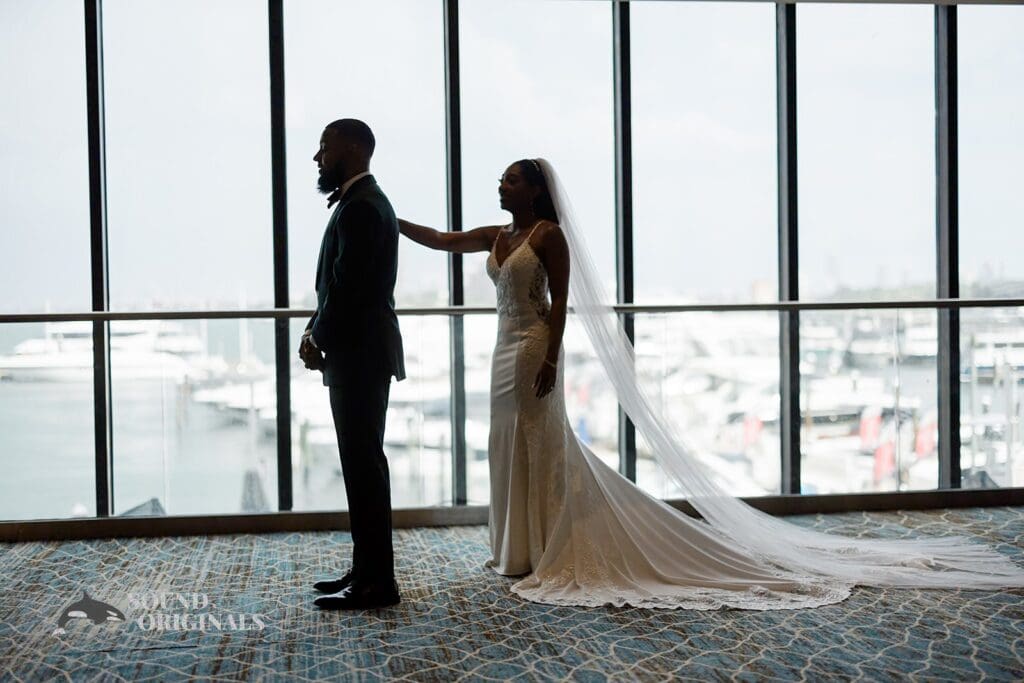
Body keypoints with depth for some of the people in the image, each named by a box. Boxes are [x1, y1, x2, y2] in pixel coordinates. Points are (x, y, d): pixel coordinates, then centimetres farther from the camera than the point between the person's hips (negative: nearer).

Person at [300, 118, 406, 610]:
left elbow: (348, 287, -20)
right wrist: (317, 331, 6)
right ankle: (367, 570, 22)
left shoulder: (360, 206, -15)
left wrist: (318, 339, -7)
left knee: (364, 463, -6)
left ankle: (375, 582, 1)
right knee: (363, 462, 13)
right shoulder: (362, 201, 18)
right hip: (359, 353, 10)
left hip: (359, 354, -10)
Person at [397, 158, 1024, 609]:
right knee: (513, 447, 12)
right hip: (508, 349, 10)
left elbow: (561, 301, -16)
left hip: (533, 349, -9)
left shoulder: (548, 234, -11)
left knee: (539, 447, -3)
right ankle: (525, 549, 22)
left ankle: (542, 551, 6)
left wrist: (549, 360, -21)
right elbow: (437, 239, 22)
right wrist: (387, 220, 15)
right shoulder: (497, 236, 15)